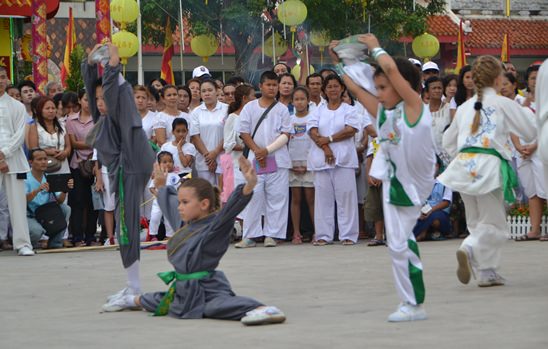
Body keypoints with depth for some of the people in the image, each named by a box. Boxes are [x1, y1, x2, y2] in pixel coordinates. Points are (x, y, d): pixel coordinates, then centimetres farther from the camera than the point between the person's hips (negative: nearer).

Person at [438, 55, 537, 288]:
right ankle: (470, 249, -23)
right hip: (490, 164, -5)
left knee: (477, 222, 16)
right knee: (493, 224, 2)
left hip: (463, 164, 5)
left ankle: (487, 273, 11)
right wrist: (526, 112, 25)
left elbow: (448, 142, 22)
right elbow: (530, 133, 8)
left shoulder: (465, 107, 14)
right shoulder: (503, 104, 0)